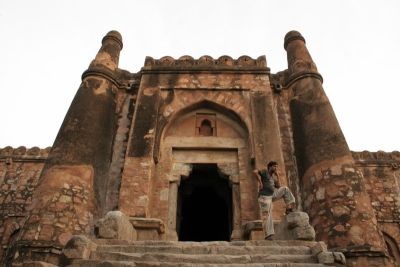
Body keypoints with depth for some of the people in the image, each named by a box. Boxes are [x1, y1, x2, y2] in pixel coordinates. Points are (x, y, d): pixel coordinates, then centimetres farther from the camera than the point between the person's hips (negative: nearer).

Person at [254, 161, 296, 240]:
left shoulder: (272, 177, 23)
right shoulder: (265, 172, 0)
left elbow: (278, 187, 18)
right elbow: (255, 171, -17)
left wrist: (277, 176, 14)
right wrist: (260, 182, -16)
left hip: (272, 195, 8)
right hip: (265, 197, -8)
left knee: (285, 189, 8)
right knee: (267, 216, -13)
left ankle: (289, 207, 0)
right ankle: (268, 235, -11)